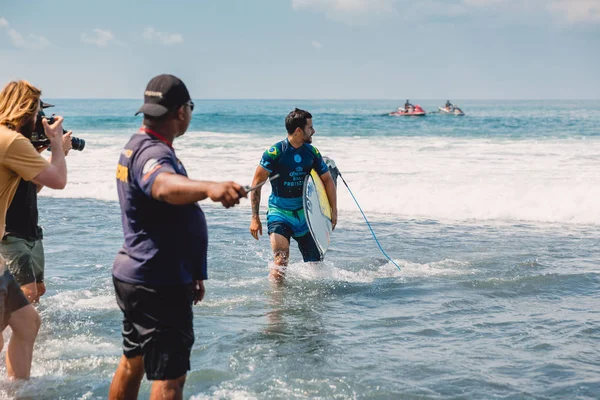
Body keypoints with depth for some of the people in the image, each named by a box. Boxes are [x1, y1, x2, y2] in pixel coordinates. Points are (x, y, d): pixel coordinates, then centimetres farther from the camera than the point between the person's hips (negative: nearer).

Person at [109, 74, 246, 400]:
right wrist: (209, 187, -66)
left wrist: (190, 273, 29)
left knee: (133, 363, 21)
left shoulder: (140, 146, 13)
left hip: (137, 275, 11)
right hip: (158, 284, -11)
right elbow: (165, 186, -46)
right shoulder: (152, 154, -20)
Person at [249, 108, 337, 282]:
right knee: (281, 259, -21)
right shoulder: (275, 152, -14)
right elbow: (256, 184, -10)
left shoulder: (312, 152, 0)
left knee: (315, 263, 7)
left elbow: (327, 179, 11)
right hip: (279, 213, -5)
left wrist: (334, 210, 5)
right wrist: (255, 218, -12)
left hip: (304, 213, 5)